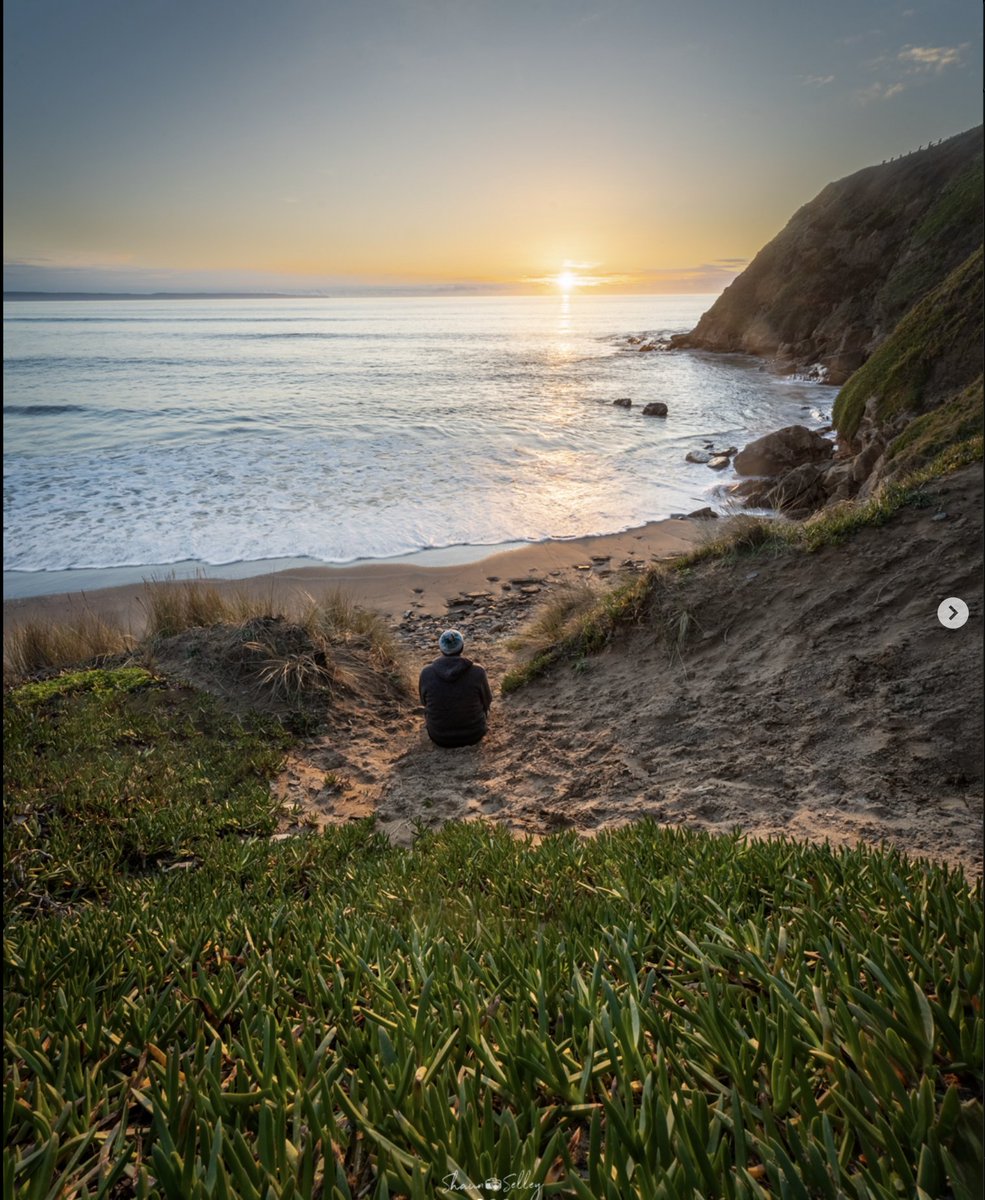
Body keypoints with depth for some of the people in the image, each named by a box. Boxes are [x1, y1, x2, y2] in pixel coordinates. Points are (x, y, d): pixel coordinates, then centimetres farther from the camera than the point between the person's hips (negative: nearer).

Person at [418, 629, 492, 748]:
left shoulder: (427, 673, -19)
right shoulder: (477, 672, -22)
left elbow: (425, 701, 1)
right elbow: (486, 700, -4)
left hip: (440, 735, 1)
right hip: (473, 733, 0)